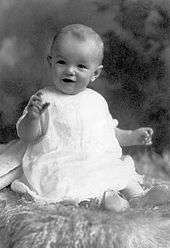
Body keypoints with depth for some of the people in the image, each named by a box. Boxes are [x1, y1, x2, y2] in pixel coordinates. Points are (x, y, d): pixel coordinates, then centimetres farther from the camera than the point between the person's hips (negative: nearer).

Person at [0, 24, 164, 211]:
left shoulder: (97, 100, 11)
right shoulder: (45, 99, -4)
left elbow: (109, 131, 25)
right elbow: (25, 136, -8)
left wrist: (131, 136, 11)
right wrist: (33, 116, -27)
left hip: (104, 165, 6)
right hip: (64, 170, -5)